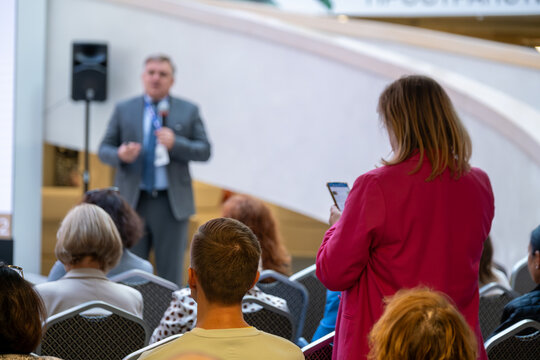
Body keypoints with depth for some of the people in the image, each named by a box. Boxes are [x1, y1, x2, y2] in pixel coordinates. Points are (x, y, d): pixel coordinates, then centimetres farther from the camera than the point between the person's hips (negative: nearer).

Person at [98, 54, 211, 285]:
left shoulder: (188, 111, 9)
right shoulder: (123, 110, 10)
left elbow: (204, 151, 4)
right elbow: (104, 149, 10)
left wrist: (175, 143, -14)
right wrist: (120, 155, -13)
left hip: (171, 204, -1)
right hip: (132, 203, 1)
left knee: (171, 272, 2)